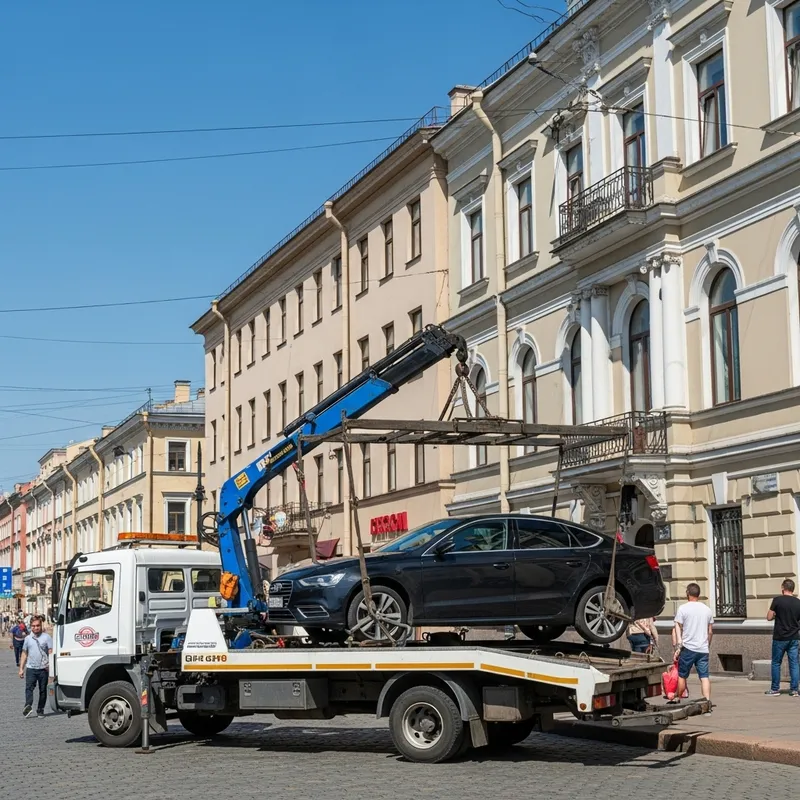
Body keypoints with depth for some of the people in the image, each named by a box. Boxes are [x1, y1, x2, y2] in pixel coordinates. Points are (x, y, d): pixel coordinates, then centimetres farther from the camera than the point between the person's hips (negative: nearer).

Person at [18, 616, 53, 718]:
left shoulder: (46, 637, 0)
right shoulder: (28, 638, 10)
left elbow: (51, 652, -3)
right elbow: (24, 654, 16)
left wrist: (50, 664, -19)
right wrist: (21, 668, 11)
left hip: (43, 668, -2)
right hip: (30, 668, 2)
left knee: (43, 690, 5)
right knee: (29, 688, -15)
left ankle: (40, 710, 13)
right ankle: (28, 707, -27)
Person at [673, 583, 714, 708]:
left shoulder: (683, 608, -3)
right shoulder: (707, 609, 11)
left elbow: (678, 627, -9)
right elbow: (710, 631, 16)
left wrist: (678, 646, -9)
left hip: (688, 647, -3)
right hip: (703, 649, 3)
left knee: (681, 675, 10)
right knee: (704, 676, -1)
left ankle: (678, 700, 19)